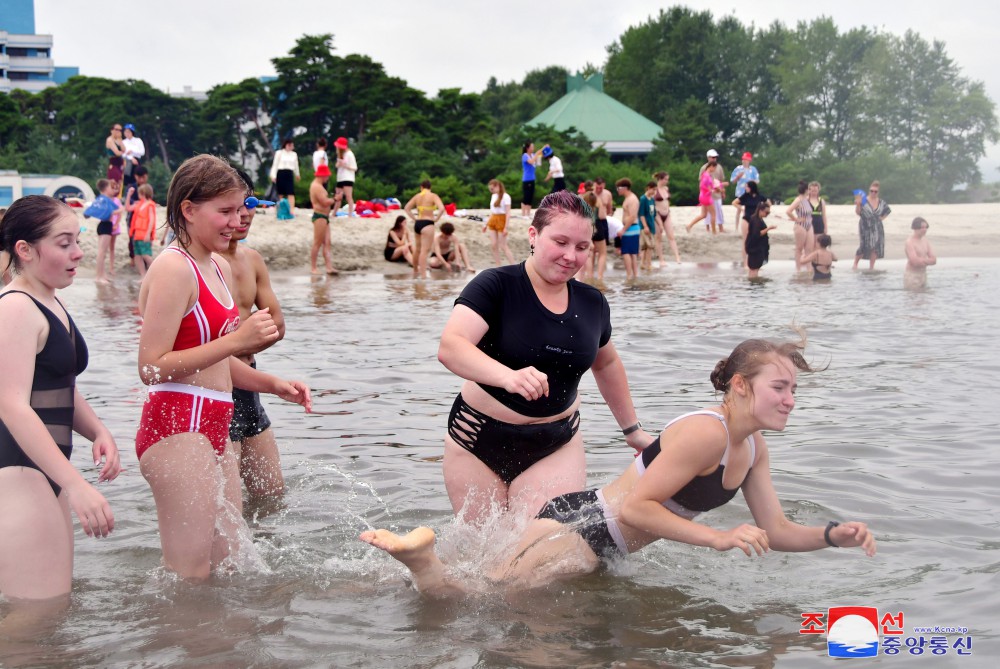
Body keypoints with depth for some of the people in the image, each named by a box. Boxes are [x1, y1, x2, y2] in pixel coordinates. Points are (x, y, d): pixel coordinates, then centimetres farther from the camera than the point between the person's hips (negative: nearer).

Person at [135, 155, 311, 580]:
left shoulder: (220, 268, 16)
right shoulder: (173, 268, -13)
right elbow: (152, 367, -20)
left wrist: (273, 384, 12)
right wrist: (237, 340, -22)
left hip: (213, 427, 10)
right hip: (177, 427, -10)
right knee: (191, 577, -6)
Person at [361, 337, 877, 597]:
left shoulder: (754, 447, 9)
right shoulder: (706, 432, -21)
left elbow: (774, 531, 13)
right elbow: (635, 508, -22)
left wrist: (833, 536, -3)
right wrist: (717, 538, -22)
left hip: (600, 550, 9)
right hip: (579, 523, -9)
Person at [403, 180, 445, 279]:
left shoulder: (417, 196, 10)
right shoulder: (433, 196, -6)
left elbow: (406, 208, 13)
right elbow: (441, 209, -19)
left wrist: (414, 219, 11)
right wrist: (436, 219, -6)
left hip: (417, 223, 6)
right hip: (427, 224, -6)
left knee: (417, 249, 22)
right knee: (425, 250, -11)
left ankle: (415, 272, 37)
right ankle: (423, 275, -18)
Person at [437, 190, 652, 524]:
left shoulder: (592, 303, 4)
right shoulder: (496, 285, -13)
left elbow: (606, 364, 23)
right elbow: (449, 346, -29)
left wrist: (632, 429, 27)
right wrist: (508, 376, -46)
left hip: (556, 448, 3)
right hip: (479, 445, -3)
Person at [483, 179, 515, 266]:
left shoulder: (505, 196, -11)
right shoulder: (493, 196, 11)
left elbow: (508, 213, -15)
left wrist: (506, 227, -20)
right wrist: (486, 224, 16)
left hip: (501, 221, -7)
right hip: (492, 221, 7)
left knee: (503, 246, -8)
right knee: (493, 245, 2)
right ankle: (498, 268, 7)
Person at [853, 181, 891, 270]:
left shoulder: (881, 202, 4)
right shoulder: (864, 201, -9)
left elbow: (888, 211, 20)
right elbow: (858, 212, -16)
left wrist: (882, 218, 7)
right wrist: (858, 204, -32)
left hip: (877, 228, 4)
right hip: (866, 228, -4)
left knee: (875, 247, 2)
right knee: (864, 247, -8)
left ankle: (871, 267, 10)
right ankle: (855, 264, 8)